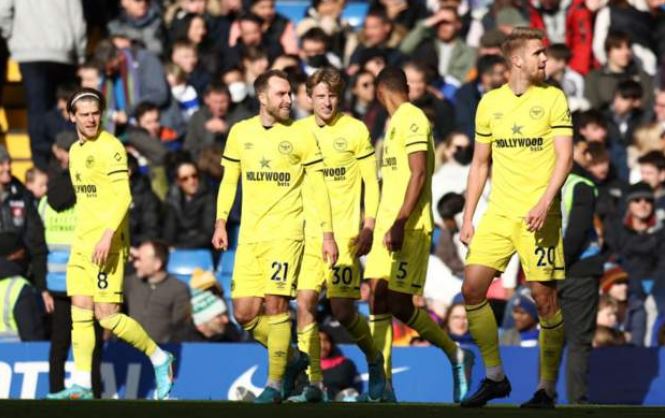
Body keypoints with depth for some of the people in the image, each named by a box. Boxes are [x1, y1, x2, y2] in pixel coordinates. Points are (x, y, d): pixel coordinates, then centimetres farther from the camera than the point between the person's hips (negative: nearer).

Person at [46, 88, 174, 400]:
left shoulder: (110, 147, -11)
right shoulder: (76, 150, 16)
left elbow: (123, 196, -19)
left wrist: (108, 235, -29)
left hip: (106, 244, -8)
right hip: (81, 244, 8)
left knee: (107, 315, -10)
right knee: (80, 313, 2)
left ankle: (159, 359, 7)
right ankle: (82, 385, 3)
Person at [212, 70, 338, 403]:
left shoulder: (300, 136, -1)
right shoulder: (240, 132, 9)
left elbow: (318, 187, 0)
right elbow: (229, 180, 17)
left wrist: (327, 234, -5)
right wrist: (221, 222, 8)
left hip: (285, 234, -4)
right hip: (249, 236, 4)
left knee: (275, 305, -13)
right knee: (244, 314, 0)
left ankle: (276, 382, -1)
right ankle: (292, 358, 22)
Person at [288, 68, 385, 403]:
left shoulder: (355, 130, -1)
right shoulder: (299, 131, 7)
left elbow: (371, 181, 2)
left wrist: (369, 226, -6)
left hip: (345, 233, -3)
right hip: (309, 233, 3)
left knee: (342, 310, -8)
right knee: (305, 304, -7)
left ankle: (374, 359, 20)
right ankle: (314, 383, -1)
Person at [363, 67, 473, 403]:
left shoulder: (412, 120, -9)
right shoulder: (395, 122, 20)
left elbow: (418, 173, -17)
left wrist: (399, 223, -22)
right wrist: (375, 226, 24)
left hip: (409, 226, -9)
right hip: (388, 224, 9)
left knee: (399, 303, -10)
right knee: (377, 297, 0)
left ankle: (456, 356, 7)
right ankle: (382, 385, -2)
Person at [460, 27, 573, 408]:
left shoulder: (553, 98, -1)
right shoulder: (490, 103, 10)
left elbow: (565, 157, -8)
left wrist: (545, 203, -22)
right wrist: (468, 218, 12)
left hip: (538, 215, -4)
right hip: (498, 213, 4)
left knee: (544, 297, -5)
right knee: (472, 289, -3)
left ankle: (547, 389, 4)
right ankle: (495, 378, 9)